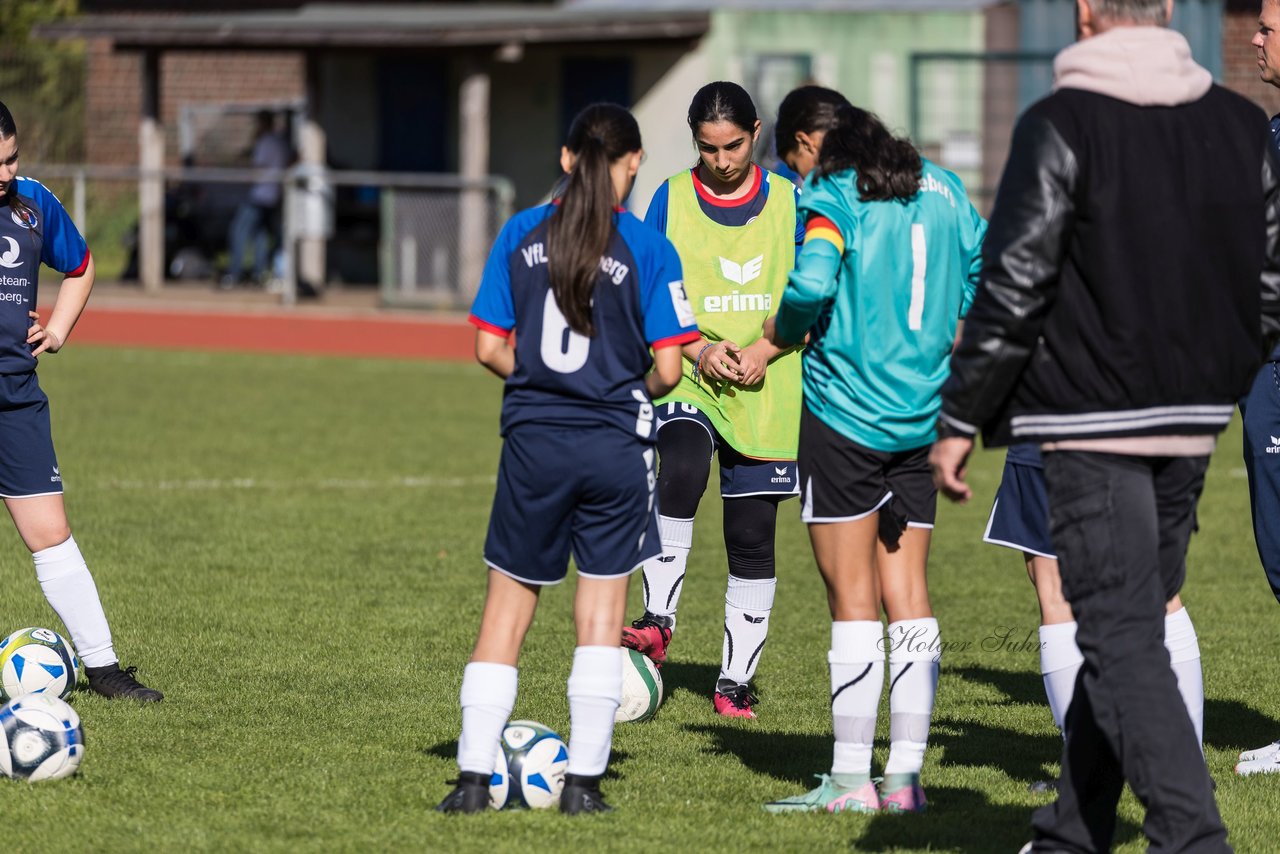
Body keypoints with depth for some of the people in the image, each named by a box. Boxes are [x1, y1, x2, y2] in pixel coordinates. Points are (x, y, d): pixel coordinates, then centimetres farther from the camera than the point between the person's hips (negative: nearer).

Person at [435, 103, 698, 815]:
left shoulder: (521, 234, 1)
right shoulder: (647, 249, -5)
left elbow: (490, 348, 2)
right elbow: (668, 369, -6)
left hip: (534, 440, 2)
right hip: (617, 447, -1)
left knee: (508, 603, 10)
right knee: (603, 608, 9)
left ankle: (475, 776, 6)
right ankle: (584, 779, 7)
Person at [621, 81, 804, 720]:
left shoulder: (787, 201, 4)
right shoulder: (671, 199, 4)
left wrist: (765, 351, -10)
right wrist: (697, 350, -11)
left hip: (765, 392, 1)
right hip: (687, 381, -1)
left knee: (752, 536, 3)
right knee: (681, 471, -32)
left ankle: (736, 677, 13)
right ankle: (658, 620, -30)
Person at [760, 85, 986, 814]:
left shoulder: (832, 195, -9)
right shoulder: (940, 187, 10)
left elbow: (813, 282, -25)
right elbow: (986, 269, 11)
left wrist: (776, 337, -7)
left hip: (845, 411, -6)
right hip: (923, 416, 6)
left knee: (853, 598, -2)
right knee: (908, 595, 8)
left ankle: (850, 779, -1)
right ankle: (906, 774, 7)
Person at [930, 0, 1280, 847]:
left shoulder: (1062, 126, -11)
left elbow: (1014, 288, -13)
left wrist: (960, 420, -6)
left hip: (1091, 423, -6)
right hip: (1192, 426, 6)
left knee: (1123, 640, -6)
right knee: (1126, 628, 16)